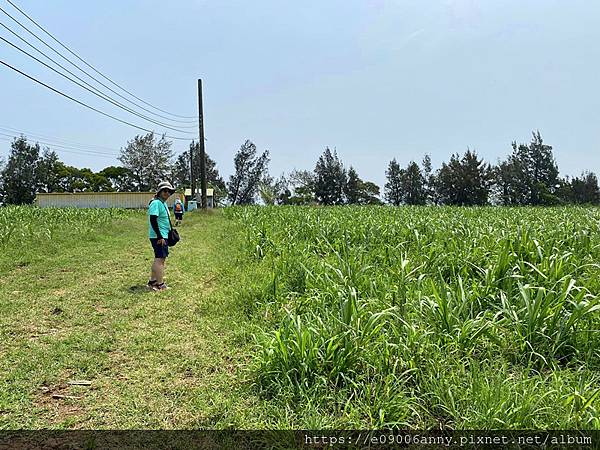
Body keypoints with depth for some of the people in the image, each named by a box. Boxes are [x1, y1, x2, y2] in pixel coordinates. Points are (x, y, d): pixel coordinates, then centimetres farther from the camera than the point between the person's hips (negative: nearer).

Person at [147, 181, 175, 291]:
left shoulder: (163, 203, 18)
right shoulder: (156, 203, -14)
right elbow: (153, 220, -21)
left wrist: (168, 234, 25)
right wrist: (159, 236, -23)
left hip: (163, 236, 11)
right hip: (158, 237, -11)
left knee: (158, 259, 16)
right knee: (160, 259, -9)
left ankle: (152, 282, 26)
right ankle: (160, 285, -5)